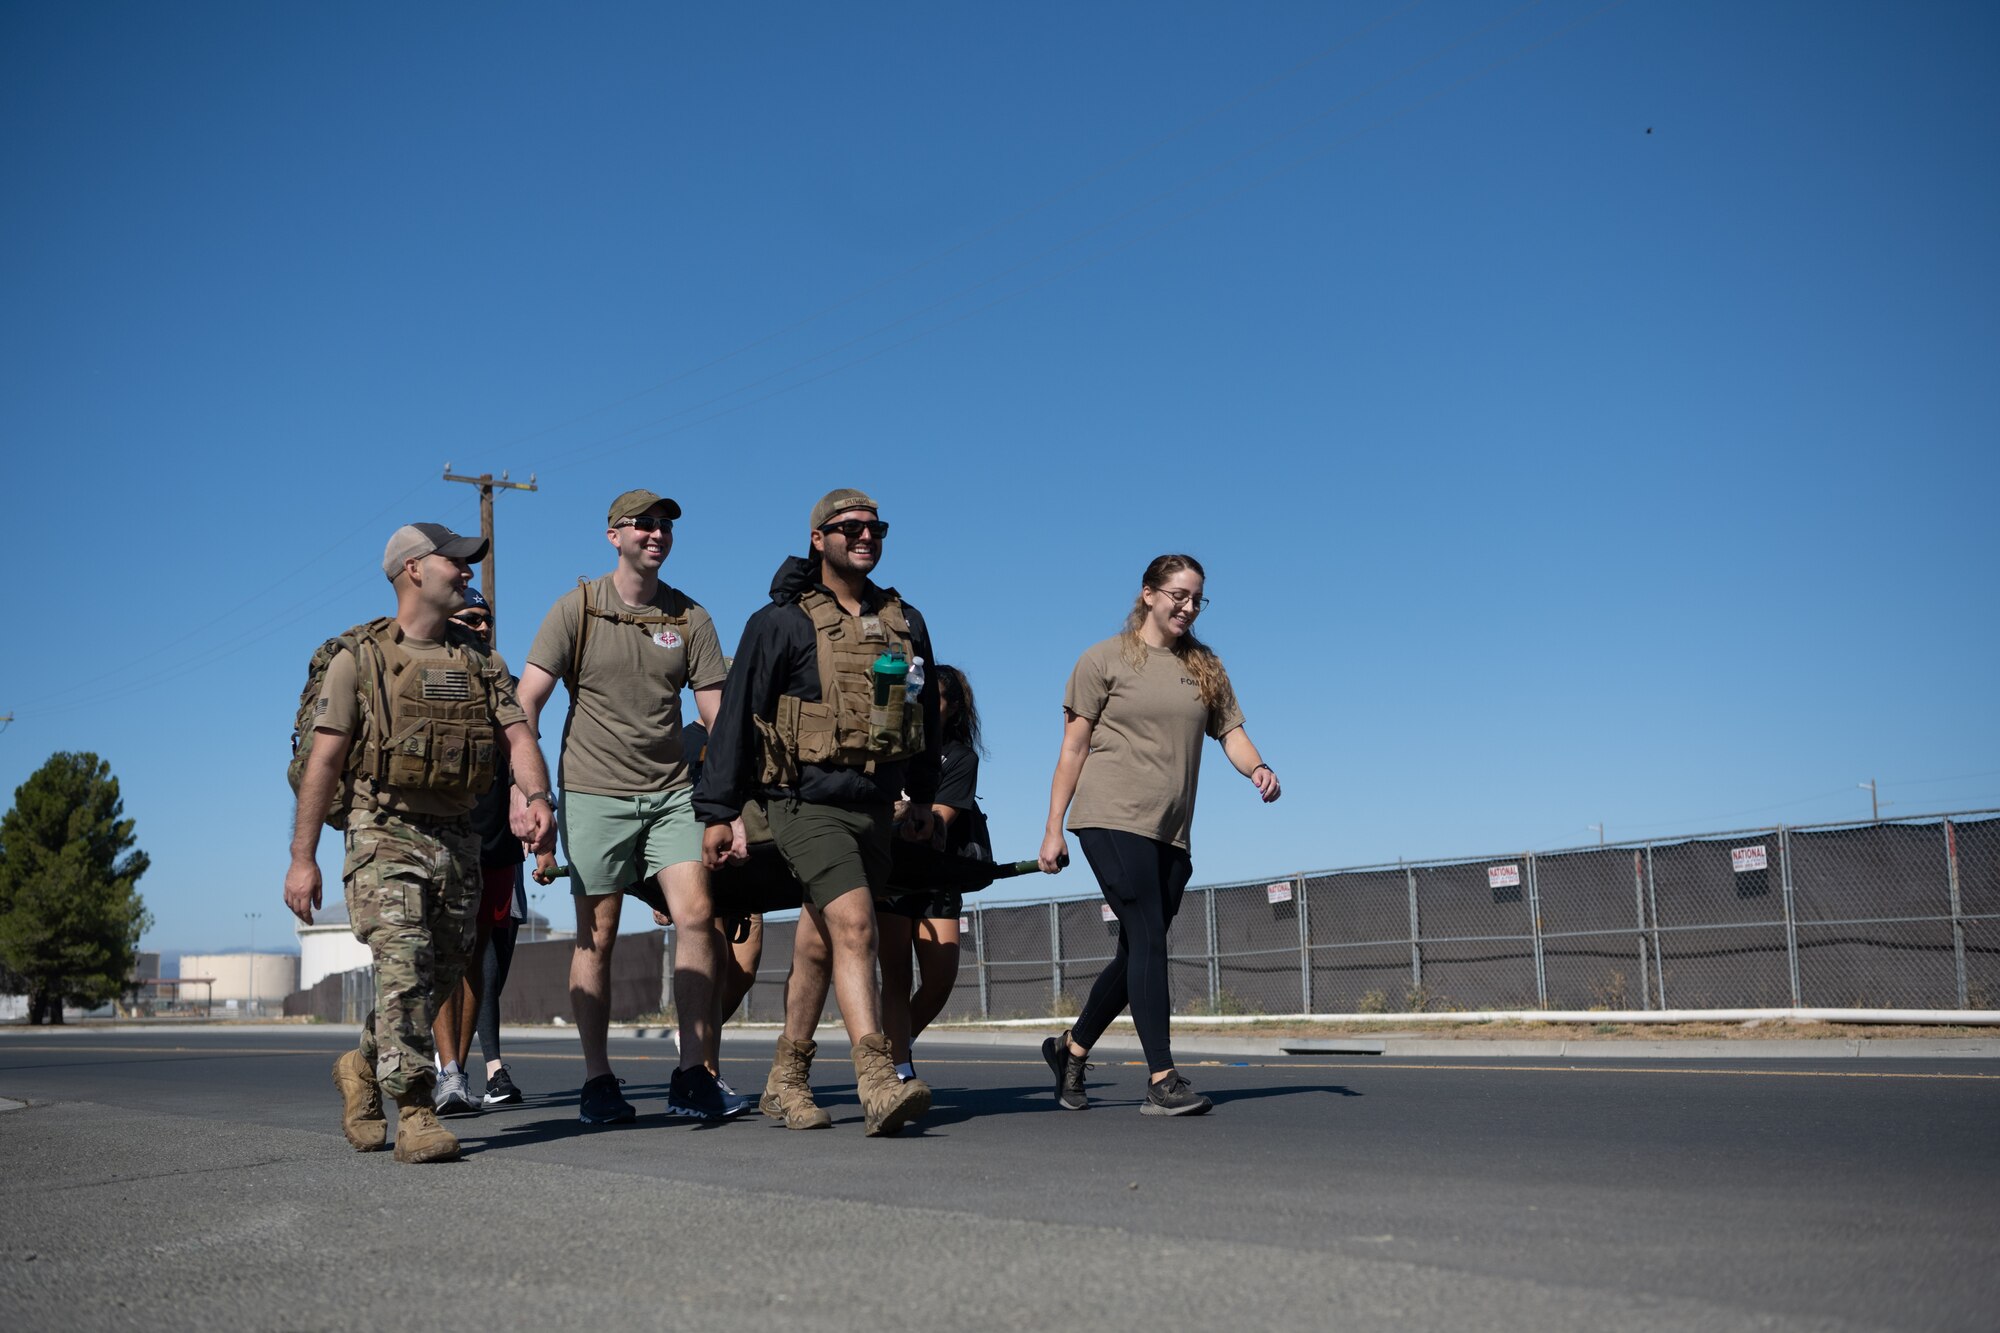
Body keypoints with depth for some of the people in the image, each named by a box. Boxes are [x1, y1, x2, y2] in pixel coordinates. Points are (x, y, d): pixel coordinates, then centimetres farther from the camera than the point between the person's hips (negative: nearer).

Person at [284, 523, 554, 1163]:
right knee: (405, 963, -18)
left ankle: (363, 1067, 35)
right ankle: (414, 1112, -15)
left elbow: (518, 736, 1)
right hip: (386, 834, -5)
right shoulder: (358, 658, -1)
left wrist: (538, 797, -20)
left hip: (457, 839, 5)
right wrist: (302, 859, -9)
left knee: (441, 976, 11)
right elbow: (323, 759, -4)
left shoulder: (482, 662, 12)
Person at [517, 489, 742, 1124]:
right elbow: (526, 701, -4)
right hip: (595, 792, -2)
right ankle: (597, 1081, 12)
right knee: (596, 935, 2)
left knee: (697, 916, -10)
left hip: (672, 790, 2)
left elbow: (718, 716, 5)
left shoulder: (690, 617, 6)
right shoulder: (577, 607, 0)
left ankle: (693, 1074, -2)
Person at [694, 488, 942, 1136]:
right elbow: (736, 715, -2)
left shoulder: (905, 622, 13)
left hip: (876, 808, 5)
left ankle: (785, 1081, 23)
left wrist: (923, 797, 24)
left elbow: (925, 713, 24)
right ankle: (877, 1084, -25)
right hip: (808, 805, -5)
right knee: (854, 926, -20)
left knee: (818, 945, 12)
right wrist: (718, 811, -4)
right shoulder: (781, 622, -3)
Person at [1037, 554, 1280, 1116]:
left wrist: (1257, 768, -14)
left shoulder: (1206, 667, 16)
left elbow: (1230, 730, 9)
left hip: (1172, 831, 5)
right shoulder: (1105, 659, 3)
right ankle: (1162, 1080, -10)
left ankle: (1072, 1048, 27)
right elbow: (1074, 747, 2)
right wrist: (1053, 829, -1)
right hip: (1112, 818, -5)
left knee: (1136, 953, 8)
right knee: (1147, 941, -13)